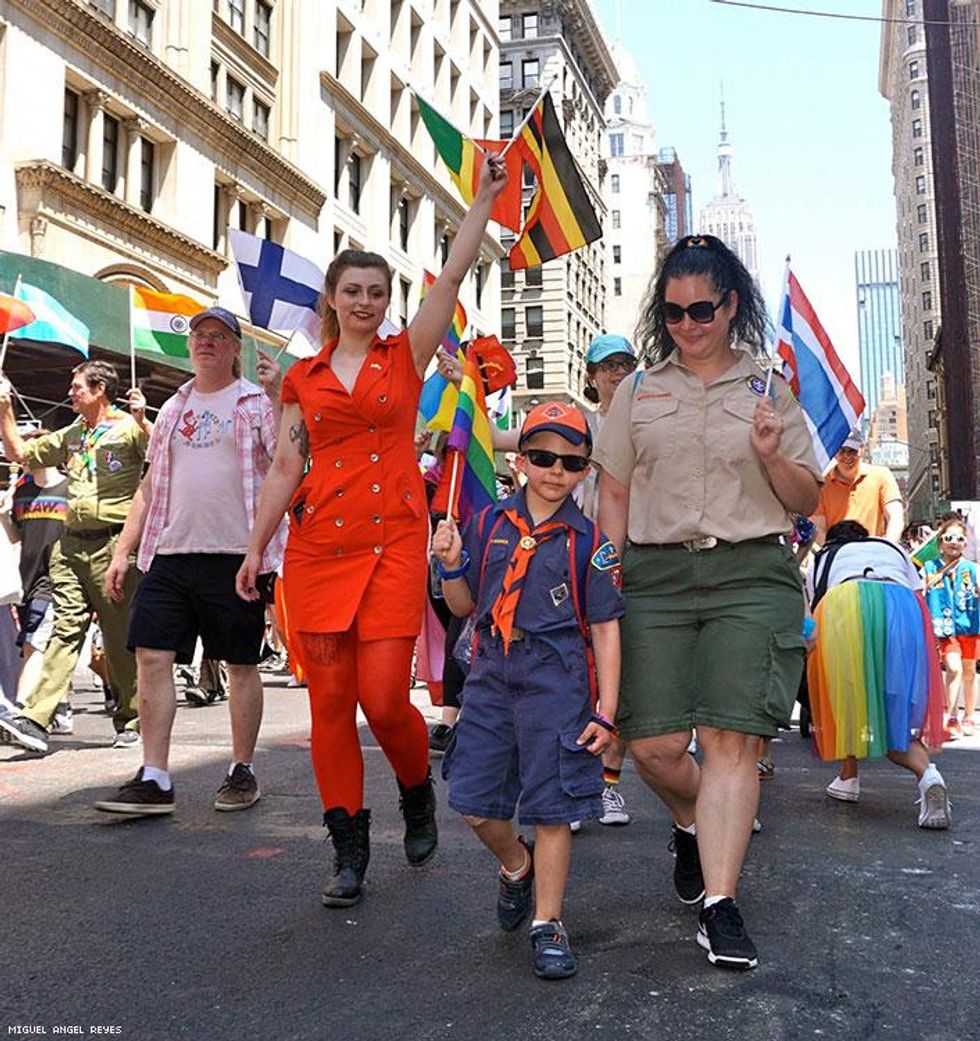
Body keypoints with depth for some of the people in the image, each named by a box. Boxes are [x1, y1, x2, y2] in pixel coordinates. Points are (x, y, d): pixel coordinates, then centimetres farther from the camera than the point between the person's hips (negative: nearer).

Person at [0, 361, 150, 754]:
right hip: (71, 544, 6)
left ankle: (130, 721, 13)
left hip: (114, 544, -6)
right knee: (65, 629, -2)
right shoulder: (69, 435, 21)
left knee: (120, 637, 2)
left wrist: (142, 419, -26)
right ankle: (35, 721, -8)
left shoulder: (129, 428, 0)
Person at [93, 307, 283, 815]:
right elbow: (150, 486, 20)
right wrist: (123, 551, 14)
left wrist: (277, 396, -17)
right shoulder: (172, 409, 19)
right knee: (151, 656, -3)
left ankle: (242, 772, 17)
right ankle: (154, 779, 3)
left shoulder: (257, 403, 4)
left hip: (234, 554, -4)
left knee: (242, 664, 4)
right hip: (170, 554, 5)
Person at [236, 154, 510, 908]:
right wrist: (257, 547, 5)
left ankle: (419, 790, 24)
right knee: (330, 700, 2)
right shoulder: (303, 379, 12)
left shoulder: (405, 357, 9)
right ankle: (349, 848, 15)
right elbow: (285, 467, 10)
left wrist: (486, 197, -2)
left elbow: (454, 275, 2)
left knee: (384, 698, -8)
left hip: (394, 545, -2)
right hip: (317, 547, 2)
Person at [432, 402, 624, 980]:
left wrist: (606, 712, -6)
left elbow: (605, 627, -2)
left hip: (557, 680, -3)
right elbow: (464, 605, 13)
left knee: (552, 808, 1)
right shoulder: (490, 524, 6)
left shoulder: (589, 540, -2)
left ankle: (549, 923, 18)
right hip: (492, 674, 3)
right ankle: (517, 864, 39)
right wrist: (451, 563, -8)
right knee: (475, 801, 7)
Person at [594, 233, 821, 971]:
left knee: (731, 737, -10)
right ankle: (694, 827, 31)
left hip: (751, 575, -1)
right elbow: (613, 496, 14)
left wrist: (772, 456, -7)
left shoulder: (769, 392, 12)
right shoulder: (638, 392, 15)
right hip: (655, 577, 2)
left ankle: (719, 905, -5)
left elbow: (807, 502, 13)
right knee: (652, 744, -2)